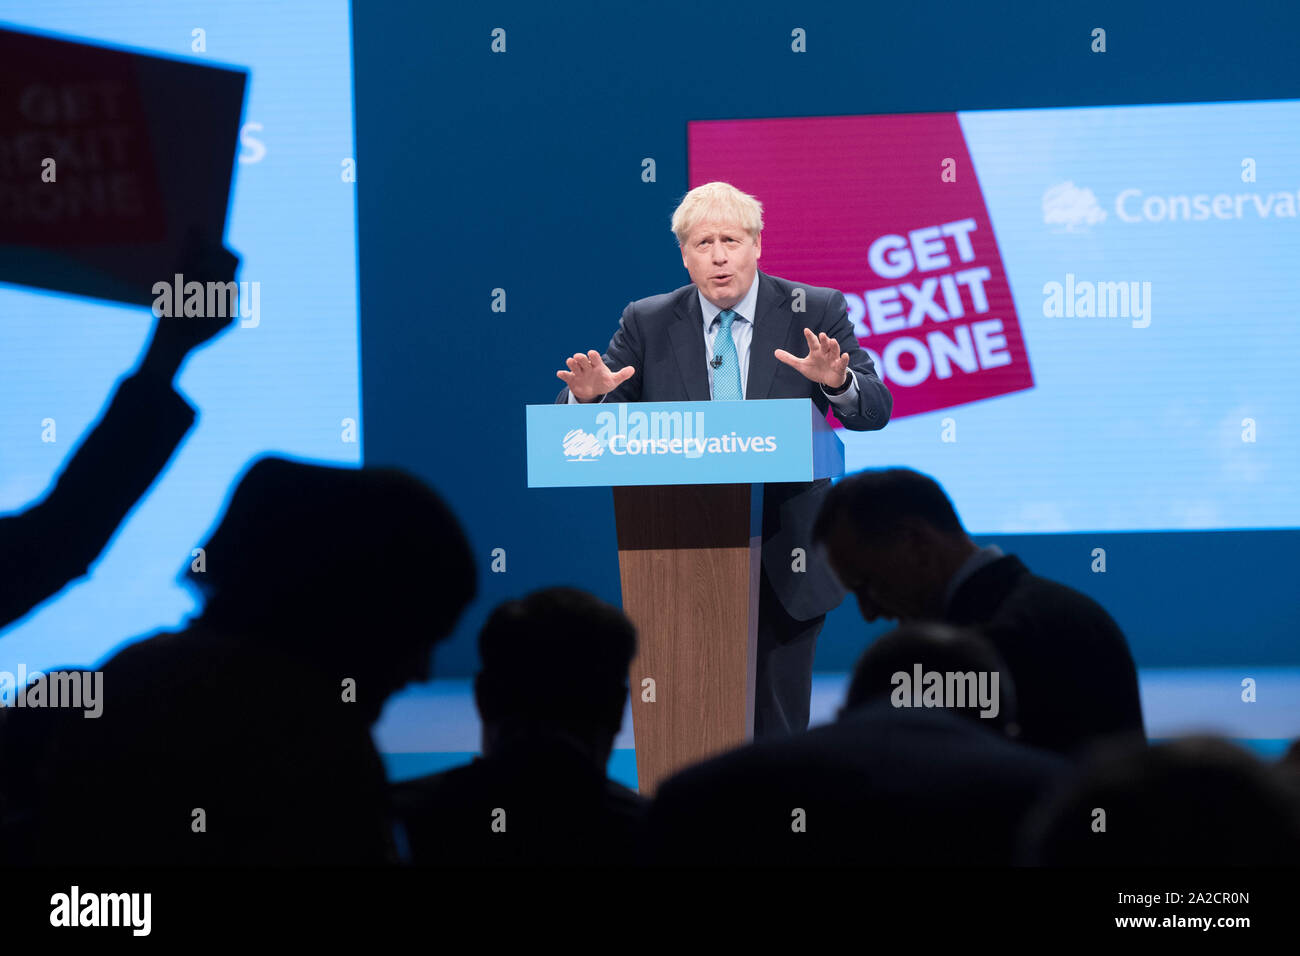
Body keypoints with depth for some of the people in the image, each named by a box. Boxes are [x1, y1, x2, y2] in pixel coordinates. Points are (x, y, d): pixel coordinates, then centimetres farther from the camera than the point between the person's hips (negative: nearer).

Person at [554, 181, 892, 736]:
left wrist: (837, 382, -28)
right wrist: (588, 395, -20)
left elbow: (875, 412, -6)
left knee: (778, 728, 5)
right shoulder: (647, 325, 4)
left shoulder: (816, 313, 1)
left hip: (785, 561, -1)